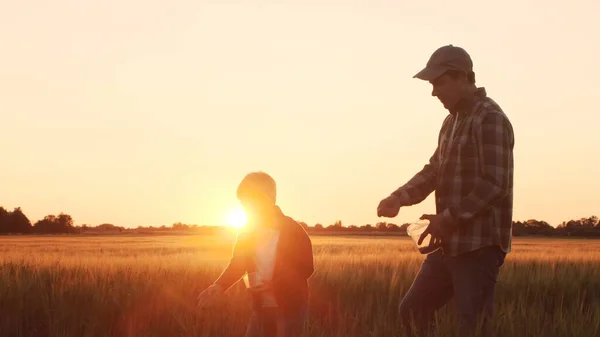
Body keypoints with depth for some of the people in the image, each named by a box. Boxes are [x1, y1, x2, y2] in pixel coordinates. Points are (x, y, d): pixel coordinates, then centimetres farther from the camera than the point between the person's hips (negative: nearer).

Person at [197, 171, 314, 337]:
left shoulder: (293, 230, -10)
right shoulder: (247, 231, 3)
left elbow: (306, 268, -10)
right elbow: (237, 265, 8)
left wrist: (273, 283, -21)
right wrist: (219, 286, -11)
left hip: (290, 306, -5)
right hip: (261, 307, 5)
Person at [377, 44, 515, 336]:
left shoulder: (489, 119, -13)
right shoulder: (452, 121, 16)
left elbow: (494, 184, -20)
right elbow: (434, 171, 16)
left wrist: (449, 217, -21)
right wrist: (400, 197, -1)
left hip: (480, 244, -10)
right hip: (451, 243, 10)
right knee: (414, 309, 14)